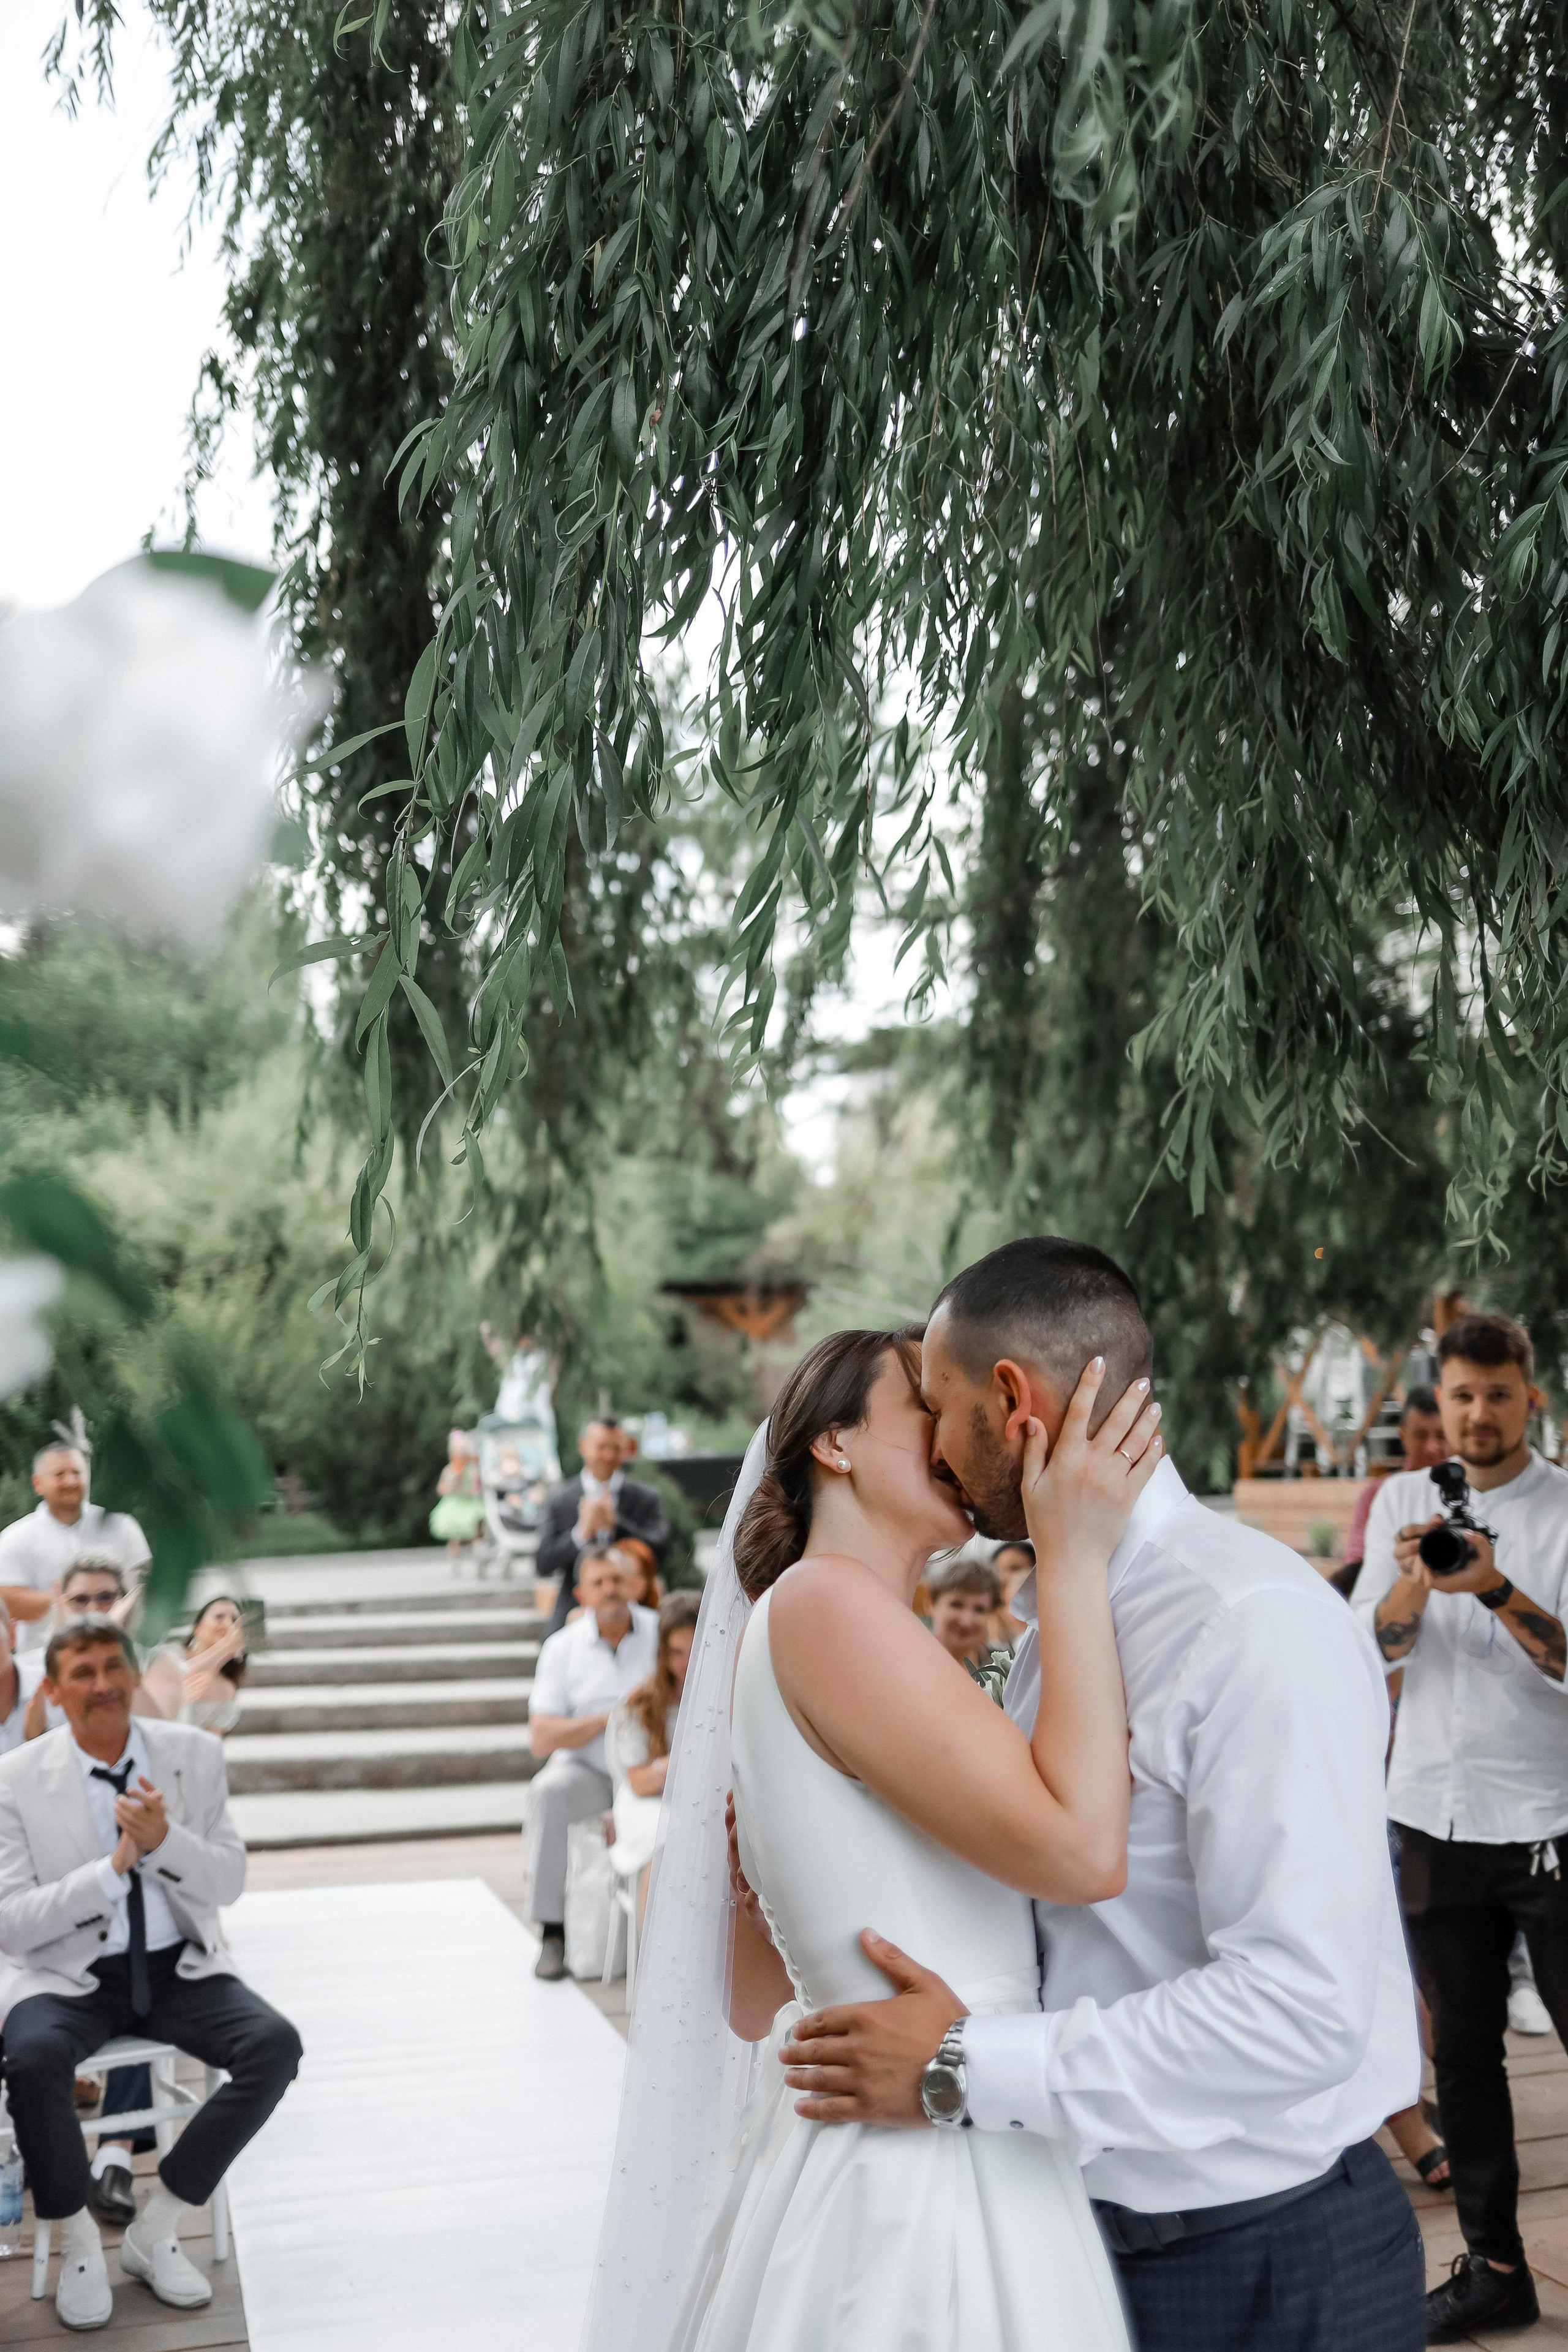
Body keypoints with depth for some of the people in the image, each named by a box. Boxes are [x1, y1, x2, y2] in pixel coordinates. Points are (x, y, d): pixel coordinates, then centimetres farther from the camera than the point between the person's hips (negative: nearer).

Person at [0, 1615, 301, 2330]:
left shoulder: (194, 1753, -2)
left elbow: (228, 1881, -1)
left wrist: (164, 1841, -21)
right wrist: (113, 1866, -23)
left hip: (179, 1969, 2)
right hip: (68, 1977, -2)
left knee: (276, 2045, -22)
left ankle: (155, 2232, -6)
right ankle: (79, 2248, -8)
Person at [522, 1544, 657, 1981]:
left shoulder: (662, 1632, -1)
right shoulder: (562, 1647, 0)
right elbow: (542, 1740, -6)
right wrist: (608, 1719, -16)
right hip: (587, 1770, 0)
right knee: (548, 1792, -32)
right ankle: (552, 1929, -20)